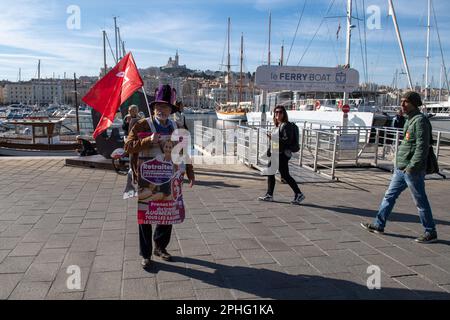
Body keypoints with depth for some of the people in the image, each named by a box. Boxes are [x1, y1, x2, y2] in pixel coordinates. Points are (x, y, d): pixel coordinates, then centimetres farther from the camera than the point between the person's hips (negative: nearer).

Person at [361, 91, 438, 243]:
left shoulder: (420, 120, -14)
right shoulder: (410, 120, 15)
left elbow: (422, 146, -21)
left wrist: (412, 167, -23)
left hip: (413, 170, -10)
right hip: (401, 168, 10)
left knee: (421, 201, 2)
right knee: (390, 195, 12)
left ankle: (431, 233, 16)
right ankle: (379, 225, 21)